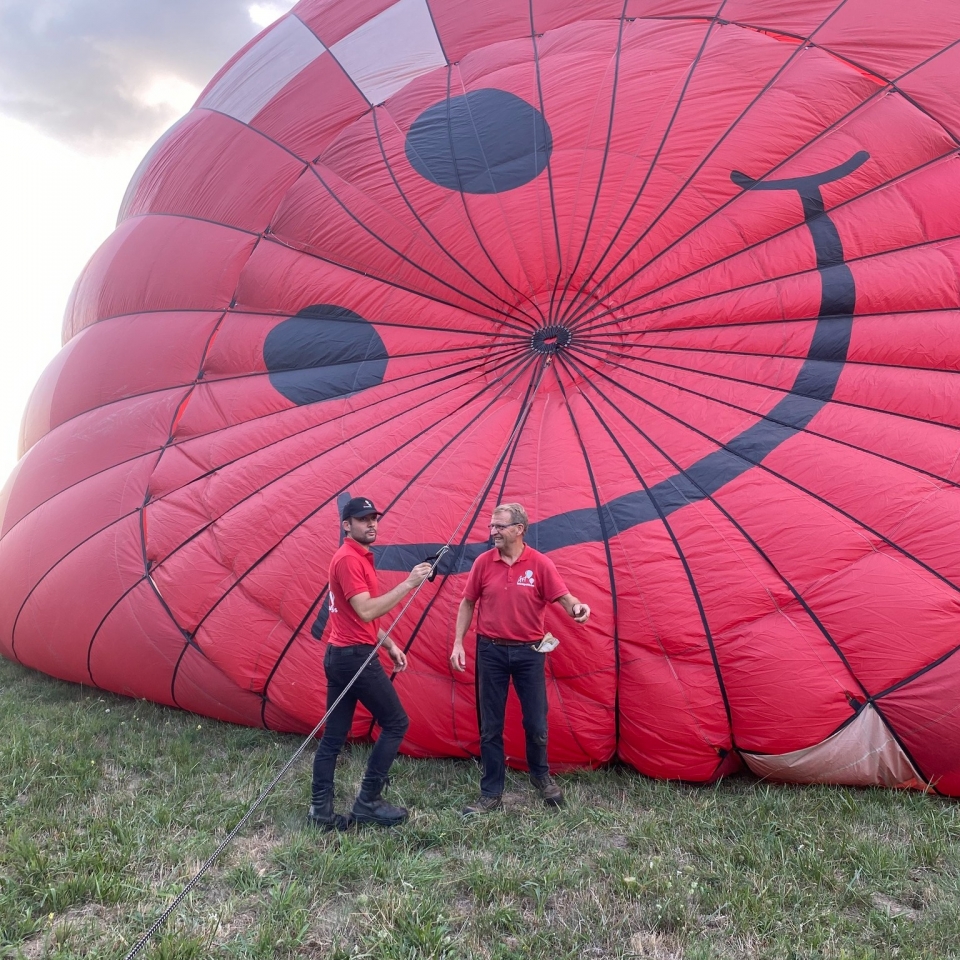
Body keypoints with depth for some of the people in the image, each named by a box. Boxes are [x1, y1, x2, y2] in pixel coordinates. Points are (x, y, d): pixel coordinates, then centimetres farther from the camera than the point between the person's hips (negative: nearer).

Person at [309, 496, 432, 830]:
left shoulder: (357, 557, 16)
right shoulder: (349, 559, -16)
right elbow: (366, 611, -26)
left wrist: (390, 645, 19)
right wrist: (408, 583, -25)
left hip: (340, 655, 10)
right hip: (356, 657, -10)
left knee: (333, 735, 11)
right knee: (395, 723, 1)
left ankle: (321, 810, 17)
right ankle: (368, 802, 7)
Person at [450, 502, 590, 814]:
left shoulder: (540, 563, -8)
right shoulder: (484, 562, -2)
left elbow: (563, 596, -11)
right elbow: (467, 604, 5)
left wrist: (577, 607, -34)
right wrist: (458, 642, -1)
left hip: (528, 651, -1)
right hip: (490, 651, 1)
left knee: (536, 723, 8)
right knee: (490, 727, 7)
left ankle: (541, 777, 36)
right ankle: (491, 793, 20)